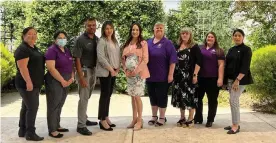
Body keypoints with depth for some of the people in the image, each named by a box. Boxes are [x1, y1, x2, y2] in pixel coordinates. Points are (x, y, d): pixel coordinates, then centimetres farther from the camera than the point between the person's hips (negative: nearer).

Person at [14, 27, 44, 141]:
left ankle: (22, 130, 23)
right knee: (33, 107, -6)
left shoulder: (34, 48, 15)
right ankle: (30, 133, 2)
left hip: (35, 83, 10)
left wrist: (35, 82, 22)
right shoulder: (22, 49, -15)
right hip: (27, 84, -10)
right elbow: (22, 67, -22)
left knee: (26, 106, 14)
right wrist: (28, 82, -27)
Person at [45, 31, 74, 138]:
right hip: (55, 82, -8)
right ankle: (52, 130, 9)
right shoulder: (52, 50, -12)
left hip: (66, 82, 8)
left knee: (59, 105, 15)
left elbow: (71, 65, 18)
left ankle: (57, 126, 27)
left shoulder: (67, 50, 13)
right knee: (53, 106, 0)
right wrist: (63, 81, -18)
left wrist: (71, 78, 2)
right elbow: (51, 68, -20)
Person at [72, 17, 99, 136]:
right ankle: (81, 126, 1)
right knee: (84, 98, -5)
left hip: (93, 70, 6)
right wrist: (81, 76, -19)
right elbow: (77, 59, -14)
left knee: (87, 97, 15)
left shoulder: (97, 39, 6)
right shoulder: (81, 40, -11)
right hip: (84, 70, -6)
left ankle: (84, 119, 29)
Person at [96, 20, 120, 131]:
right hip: (105, 72, -7)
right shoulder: (102, 41, -9)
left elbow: (118, 55, 17)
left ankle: (106, 117, 20)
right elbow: (101, 57, -17)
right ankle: (102, 120, 1)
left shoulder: (115, 41, 15)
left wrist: (117, 68, 3)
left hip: (113, 71, 7)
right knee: (104, 95, -5)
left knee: (109, 95, 11)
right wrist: (110, 69, -16)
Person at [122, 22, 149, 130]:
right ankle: (134, 119, 20)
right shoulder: (127, 44, 12)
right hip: (129, 74, 5)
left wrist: (136, 70, -16)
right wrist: (125, 69, -1)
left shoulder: (143, 43, -4)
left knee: (137, 96, -6)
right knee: (132, 96, 10)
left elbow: (145, 59, -10)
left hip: (139, 73, -5)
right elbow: (123, 58, 14)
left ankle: (139, 120, 6)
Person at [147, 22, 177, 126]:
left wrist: (170, 74, -16)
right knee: (152, 96, 12)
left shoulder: (167, 43, -5)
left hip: (162, 76, -5)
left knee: (161, 97, 2)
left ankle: (162, 118, 15)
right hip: (150, 75, 5)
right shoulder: (148, 42, 10)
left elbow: (172, 59, -11)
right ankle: (154, 116, 26)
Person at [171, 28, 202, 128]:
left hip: (189, 75, -5)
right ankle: (182, 117, 21)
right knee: (180, 96, 9)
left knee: (190, 96, -2)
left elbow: (198, 61, -9)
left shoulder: (194, 47, -3)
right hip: (178, 75, 5)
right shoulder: (177, 47, 12)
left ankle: (190, 119, 9)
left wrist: (195, 74, -17)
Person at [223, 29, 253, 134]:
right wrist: (226, 80, 10)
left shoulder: (246, 50, -6)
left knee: (234, 101, -11)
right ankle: (235, 124, 18)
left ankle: (235, 126, -2)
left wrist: (237, 80, -22)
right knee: (233, 101, 9)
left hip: (240, 79, -7)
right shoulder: (231, 50, 14)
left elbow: (245, 67, -15)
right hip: (230, 79, 7)